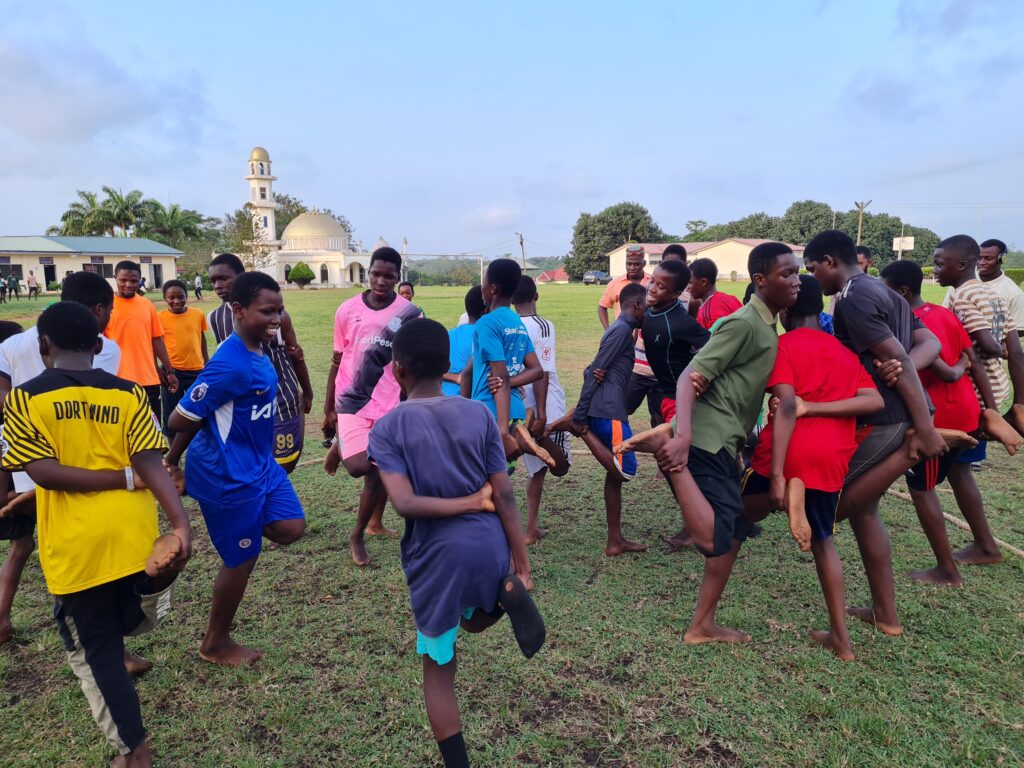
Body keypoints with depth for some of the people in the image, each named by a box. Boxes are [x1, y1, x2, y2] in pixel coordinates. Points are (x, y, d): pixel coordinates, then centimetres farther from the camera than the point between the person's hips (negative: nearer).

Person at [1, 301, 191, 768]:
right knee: (130, 622, 22)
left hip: (74, 545, -2)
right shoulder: (128, 394, -1)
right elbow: (151, 467, -11)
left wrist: (125, 479, -9)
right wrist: (182, 526, -18)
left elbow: (43, 472, -12)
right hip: (132, 534, 2)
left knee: (95, 650, 14)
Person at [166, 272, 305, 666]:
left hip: (261, 464, 8)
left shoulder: (257, 351, 2)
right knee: (242, 559, 7)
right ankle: (215, 644, 28)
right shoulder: (229, 365, -28)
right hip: (229, 476, -8)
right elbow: (180, 420, -23)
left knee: (291, 528, 7)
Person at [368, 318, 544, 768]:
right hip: (489, 546, 3)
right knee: (476, 621, 30)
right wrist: (522, 565, 3)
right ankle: (507, 594, -4)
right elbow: (504, 495, -3)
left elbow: (404, 503, -19)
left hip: (437, 557, -3)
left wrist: (469, 502, -8)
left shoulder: (386, 428, -7)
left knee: (438, 667, 17)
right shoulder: (480, 414, -1)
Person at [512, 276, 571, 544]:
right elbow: (541, 373, -16)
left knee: (537, 469, 17)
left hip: (520, 411, 5)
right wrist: (541, 414, -18)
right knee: (560, 467, 12)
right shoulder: (543, 326, -10)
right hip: (547, 410, -4)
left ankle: (532, 528, 14)